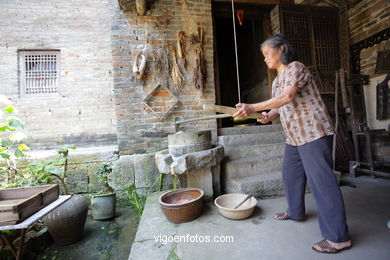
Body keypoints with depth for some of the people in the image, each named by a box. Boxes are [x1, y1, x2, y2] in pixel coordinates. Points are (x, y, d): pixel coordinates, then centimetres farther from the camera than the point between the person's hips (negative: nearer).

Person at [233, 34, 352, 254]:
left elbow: (288, 97, -25)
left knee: (321, 180, -7)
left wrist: (253, 108, -28)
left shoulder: (296, 67, -9)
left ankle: (339, 237, 6)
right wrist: (270, 115, -5)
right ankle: (295, 211, 36)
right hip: (294, 137, 10)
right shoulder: (276, 81, 16)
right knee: (290, 174, 17)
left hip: (314, 133, -9)